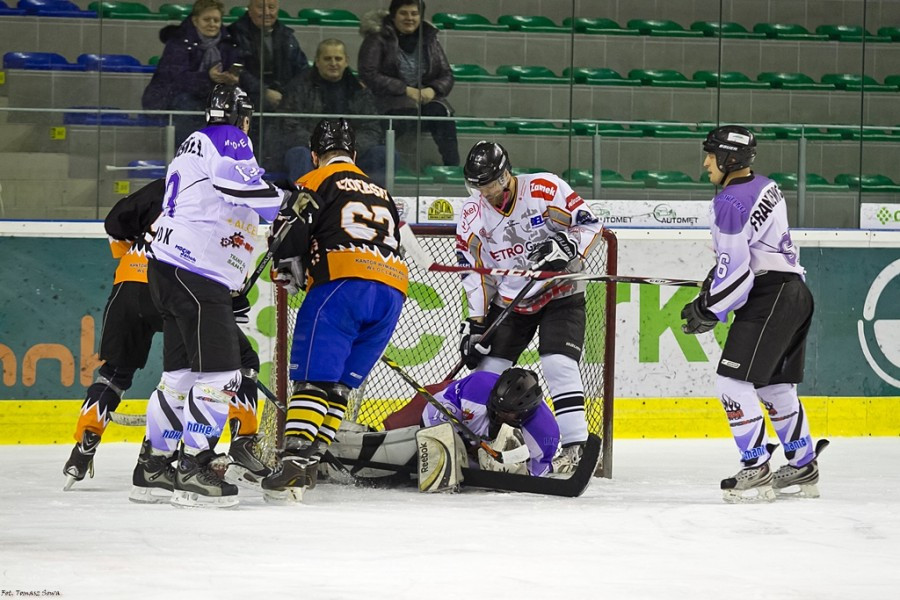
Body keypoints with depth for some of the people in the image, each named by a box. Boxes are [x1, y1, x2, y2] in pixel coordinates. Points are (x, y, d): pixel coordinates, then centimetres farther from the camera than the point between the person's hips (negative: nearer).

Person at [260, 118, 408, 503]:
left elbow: (290, 234, -3)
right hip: (393, 291, 6)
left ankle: (293, 462, -24)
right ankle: (315, 454, 4)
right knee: (340, 382, 13)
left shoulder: (316, 183, 12)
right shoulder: (381, 194, 32)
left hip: (342, 282, -6)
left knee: (314, 376, -10)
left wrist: (290, 270, 15)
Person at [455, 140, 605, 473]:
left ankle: (576, 446, -18)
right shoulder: (473, 214, -4)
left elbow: (590, 225, -14)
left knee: (559, 364, -20)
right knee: (488, 369, -1)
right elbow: (475, 271, 0)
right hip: (510, 301, 4)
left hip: (560, 294, -4)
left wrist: (565, 246, -32)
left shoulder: (545, 189, -18)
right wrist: (475, 321, -5)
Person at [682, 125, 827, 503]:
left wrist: (709, 312, -8)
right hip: (794, 292, 10)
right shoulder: (765, 187, 15)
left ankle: (756, 471, -12)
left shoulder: (729, 202, -14)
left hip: (769, 298, -10)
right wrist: (712, 285, 22)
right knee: (775, 385, 19)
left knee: (733, 380, -9)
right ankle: (803, 469, 25)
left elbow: (734, 269, -18)